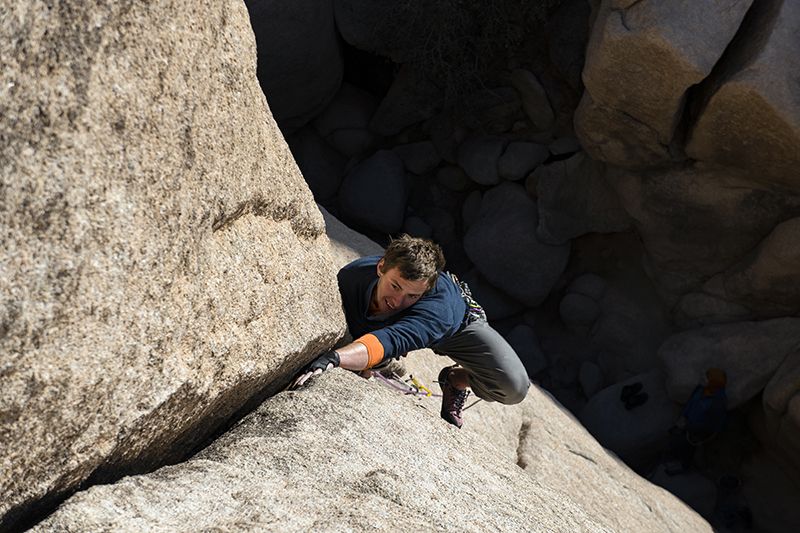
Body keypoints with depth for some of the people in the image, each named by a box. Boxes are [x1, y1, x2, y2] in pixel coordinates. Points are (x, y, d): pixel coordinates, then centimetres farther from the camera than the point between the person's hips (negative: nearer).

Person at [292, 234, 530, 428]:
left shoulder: (437, 308, -51)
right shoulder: (349, 277, -37)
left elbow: (391, 342, -68)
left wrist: (334, 358, -84)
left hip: (459, 319, -4)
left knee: (514, 388, -23)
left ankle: (456, 379, 7)